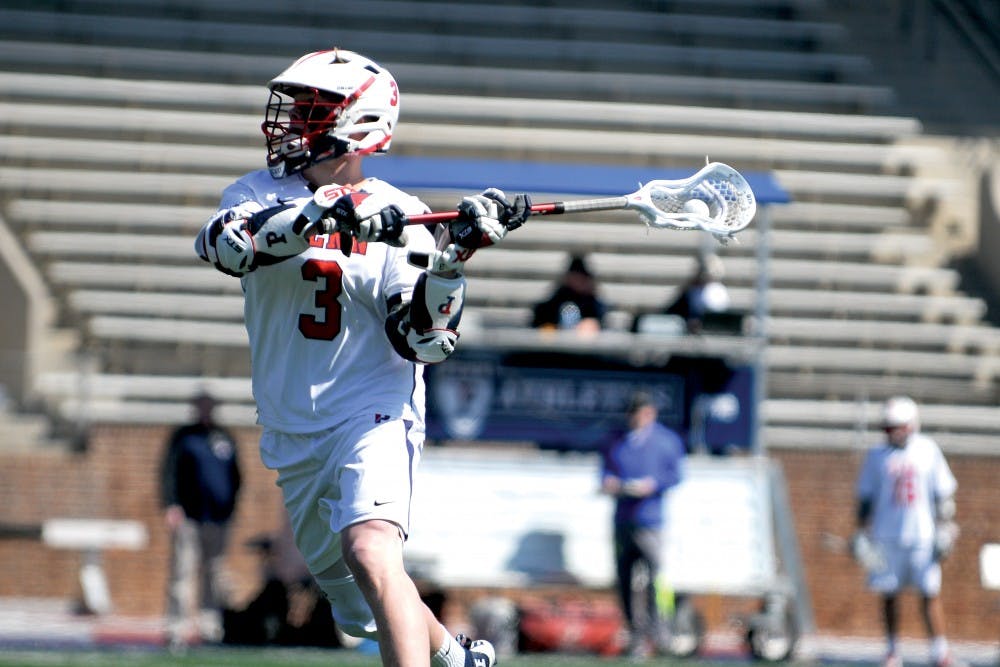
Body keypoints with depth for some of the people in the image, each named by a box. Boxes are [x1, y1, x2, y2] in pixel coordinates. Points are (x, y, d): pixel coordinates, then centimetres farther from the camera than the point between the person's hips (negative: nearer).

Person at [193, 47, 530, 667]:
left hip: (374, 414, -5)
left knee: (370, 551, -32)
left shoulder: (400, 217, -4)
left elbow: (423, 341, -10)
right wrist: (323, 213, -32)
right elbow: (226, 244, -22)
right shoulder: (261, 193, 3)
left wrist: (452, 256, -23)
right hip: (294, 436, 5)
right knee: (359, 605, 17)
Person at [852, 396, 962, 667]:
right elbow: (865, 497, 8)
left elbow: (943, 494, 6)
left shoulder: (928, 451, 1)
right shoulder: (877, 456, 3)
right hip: (887, 538, 1)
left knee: (930, 594, -3)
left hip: (922, 535, -1)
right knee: (889, 594, 5)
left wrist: (945, 528, 1)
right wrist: (862, 533, 4)